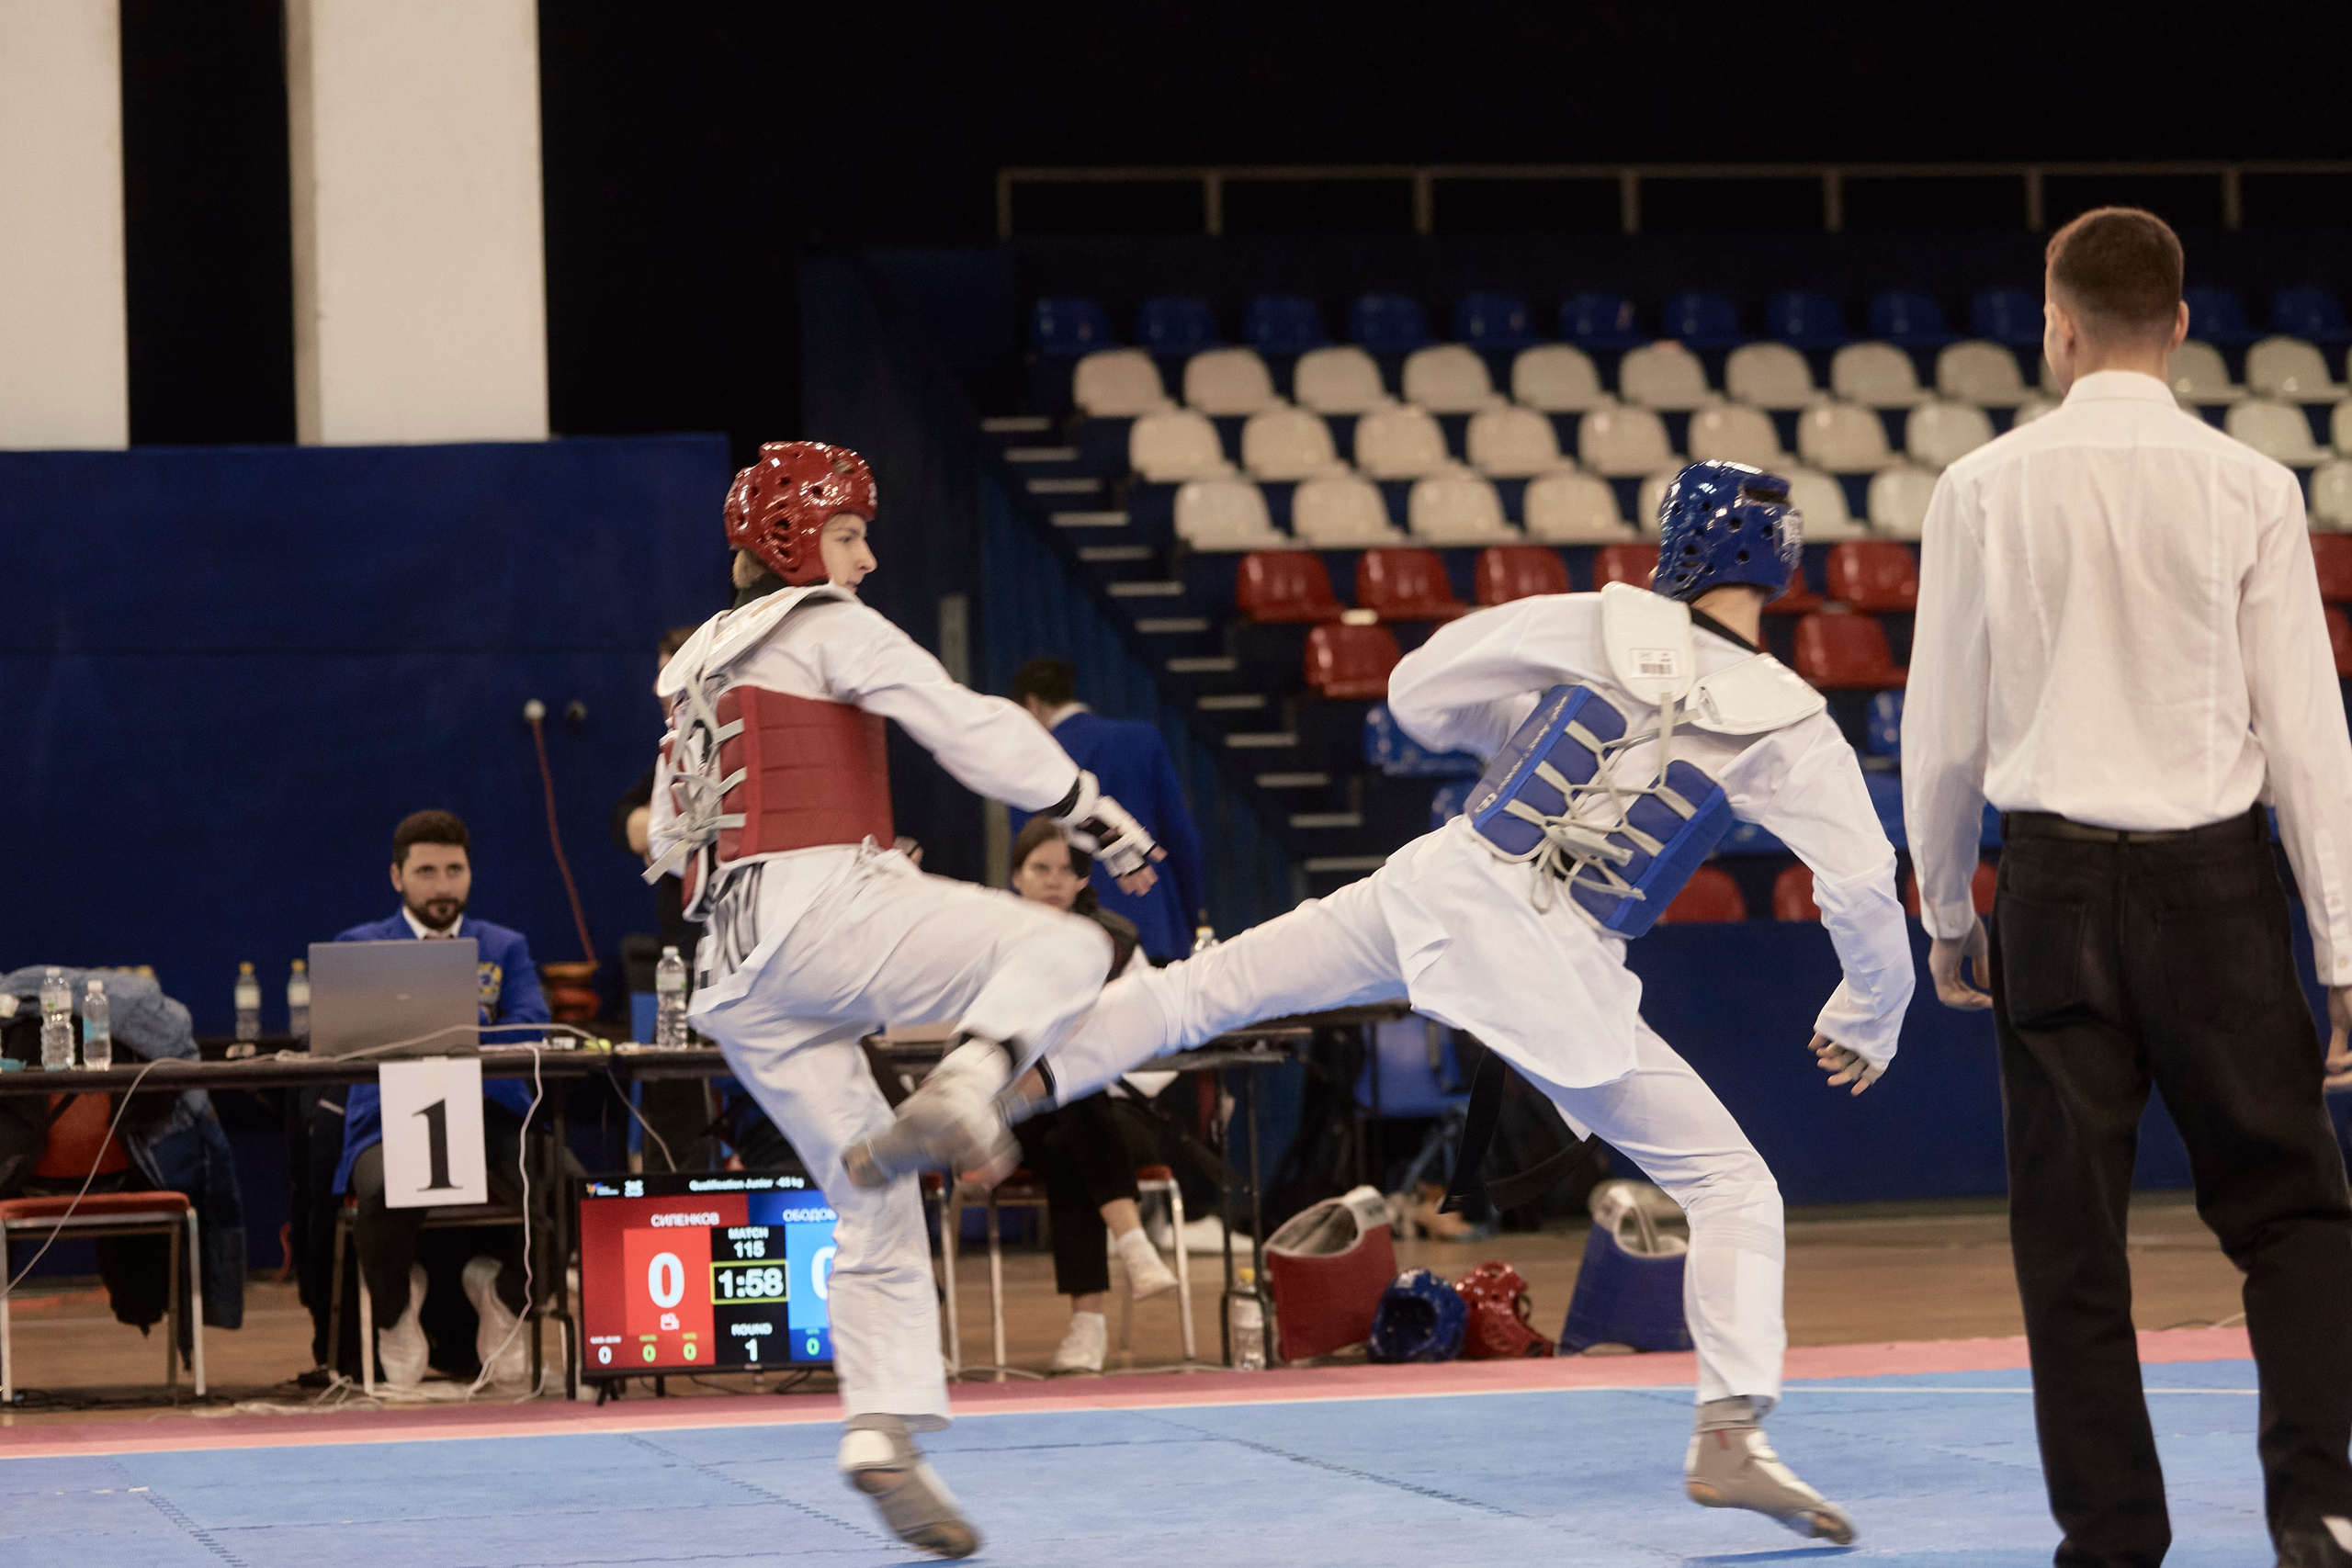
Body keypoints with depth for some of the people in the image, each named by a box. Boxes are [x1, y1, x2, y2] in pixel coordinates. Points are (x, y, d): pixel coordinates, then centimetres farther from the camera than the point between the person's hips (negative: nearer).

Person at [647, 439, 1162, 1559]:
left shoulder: (701, 664, 26)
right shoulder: (825, 626, 2)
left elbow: (671, 845, 29)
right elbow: (972, 729, -6)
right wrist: (1098, 816, 1)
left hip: (737, 982, 8)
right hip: (825, 917, -8)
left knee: (877, 1215, 8)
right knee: (1063, 950, -6)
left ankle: (883, 1436, -5)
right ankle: (963, 1090, -32)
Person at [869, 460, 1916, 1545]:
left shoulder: (1597, 626, 0)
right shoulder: (1790, 729, -3)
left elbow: (1417, 692, 7)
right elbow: (1868, 897, -4)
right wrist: (1868, 1024, 15)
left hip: (1444, 890, 2)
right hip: (1560, 983, -2)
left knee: (1214, 986, 18)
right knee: (1733, 1190, 7)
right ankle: (1731, 1441, -7)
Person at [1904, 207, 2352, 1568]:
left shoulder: (1985, 490, -1)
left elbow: (1942, 733, 4)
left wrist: (1946, 915, 17)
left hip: (2056, 884, 1)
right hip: (2216, 876, -1)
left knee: (2071, 1237, 7)